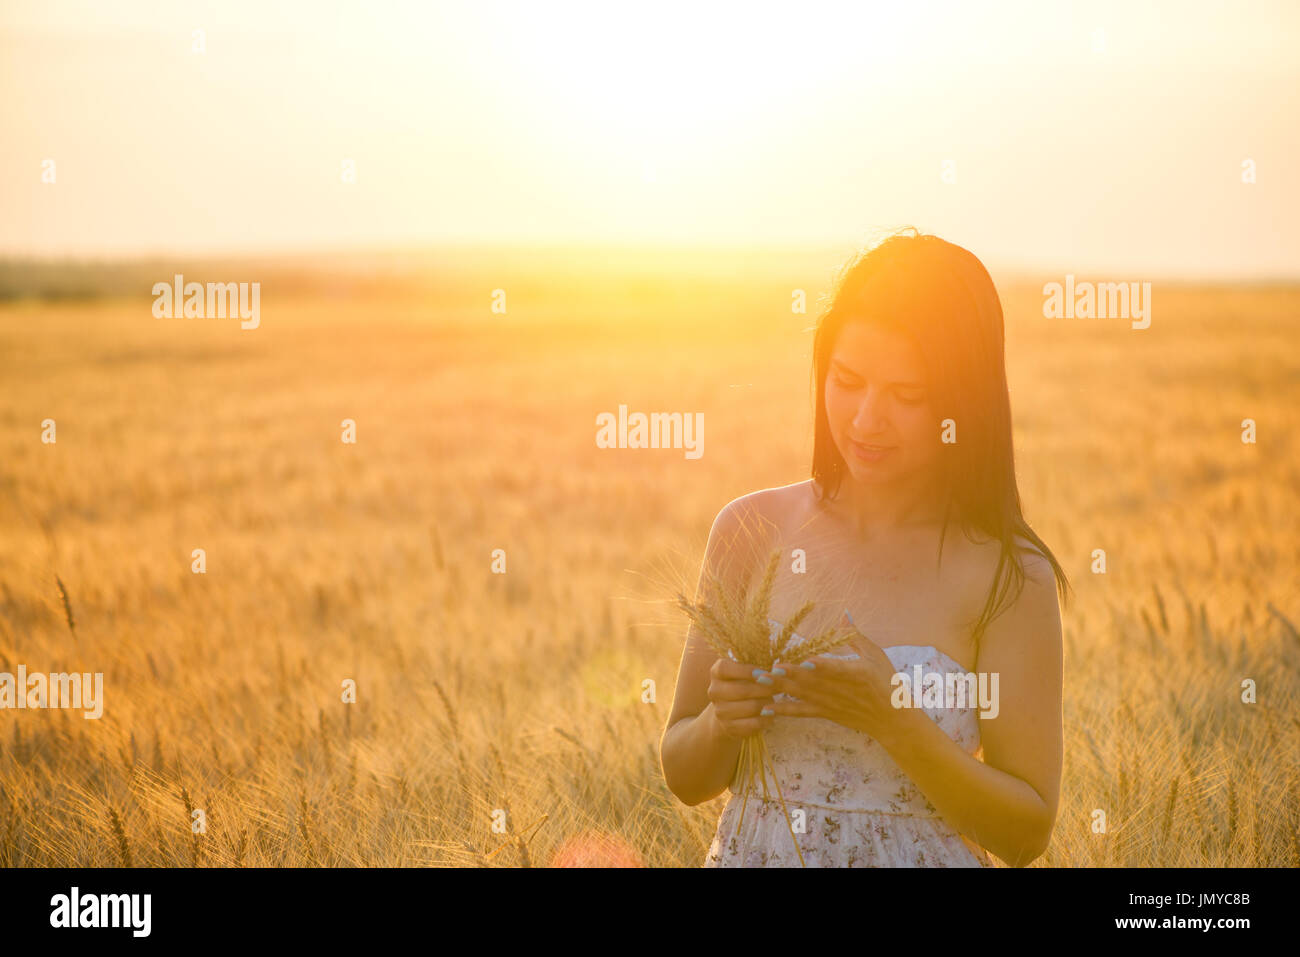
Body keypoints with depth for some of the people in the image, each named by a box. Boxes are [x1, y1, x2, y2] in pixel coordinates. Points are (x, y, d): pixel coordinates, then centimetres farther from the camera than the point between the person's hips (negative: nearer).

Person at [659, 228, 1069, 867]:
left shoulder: (1008, 576, -5)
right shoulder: (753, 530, 2)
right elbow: (685, 777, 8)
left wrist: (892, 720, -15)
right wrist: (722, 720, -11)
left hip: (923, 858, -3)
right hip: (750, 855, 3)